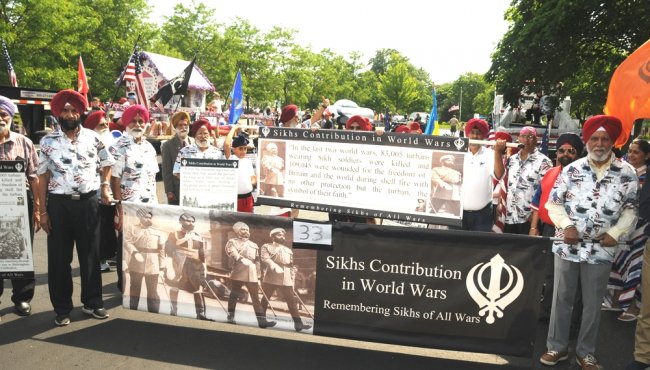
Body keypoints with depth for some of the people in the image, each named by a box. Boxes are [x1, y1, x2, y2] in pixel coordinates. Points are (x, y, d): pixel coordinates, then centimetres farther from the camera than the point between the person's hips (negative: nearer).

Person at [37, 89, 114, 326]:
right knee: (59, 258, 6)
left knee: (90, 254, 9)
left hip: (88, 202, 1)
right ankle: (62, 308, 19)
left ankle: (92, 302, 22)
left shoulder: (92, 138, 3)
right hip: (59, 203, 0)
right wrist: (42, 211, -2)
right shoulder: (48, 141, 0)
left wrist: (105, 185, -1)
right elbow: (43, 177, 1)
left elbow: (107, 163, 16)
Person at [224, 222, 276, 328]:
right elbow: (232, 252, -11)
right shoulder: (232, 242, 9)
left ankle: (262, 321, -8)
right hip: (238, 273, -3)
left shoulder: (254, 245, 22)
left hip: (252, 274, 4)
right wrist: (241, 259, -26)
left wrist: (258, 277, 14)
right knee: (234, 295, 1)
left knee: (255, 297, -2)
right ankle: (230, 317, 11)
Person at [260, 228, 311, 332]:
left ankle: (298, 323, -6)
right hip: (271, 277, -3)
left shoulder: (288, 250, 22)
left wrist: (293, 279, 12)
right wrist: (275, 267, -25)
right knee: (265, 299, 3)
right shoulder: (266, 247, 8)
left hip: (286, 279, 3)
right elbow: (265, 258, -9)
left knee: (292, 300, -4)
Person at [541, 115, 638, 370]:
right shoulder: (571, 170, 0)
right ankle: (557, 347, 24)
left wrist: (616, 233, -9)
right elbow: (553, 203, 1)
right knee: (561, 298, 9)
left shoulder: (627, 173, 1)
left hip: (601, 249, 0)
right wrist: (566, 226, -13)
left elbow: (631, 209, 4)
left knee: (593, 304, 11)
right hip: (567, 245, 0)